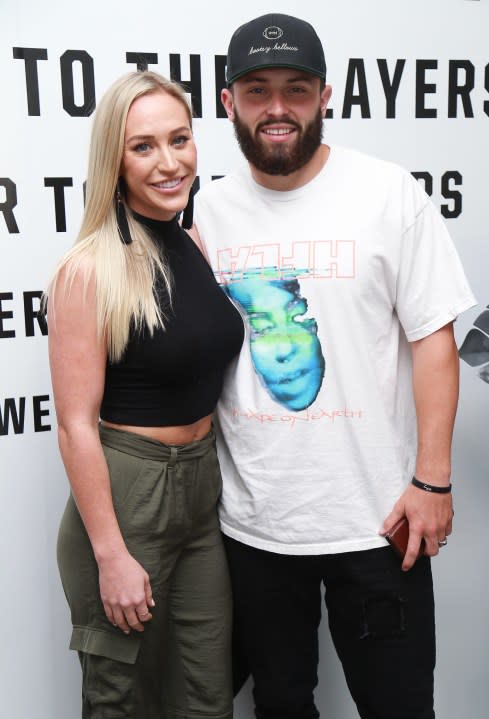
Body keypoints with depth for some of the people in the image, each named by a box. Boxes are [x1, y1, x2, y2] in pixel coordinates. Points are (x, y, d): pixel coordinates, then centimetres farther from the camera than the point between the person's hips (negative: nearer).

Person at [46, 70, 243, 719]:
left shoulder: (197, 247, 4)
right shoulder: (91, 270, -16)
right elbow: (77, 424, -17)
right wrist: (111, 555, -16)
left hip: (204, 487, 6)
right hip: (124, 494, -6)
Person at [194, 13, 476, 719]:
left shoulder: (389, 192, -7)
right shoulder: (206, 209, 1)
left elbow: (432, 336, -6)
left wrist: (432, 479, -10)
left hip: (375, 517, -2)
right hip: (249, 520, 3)